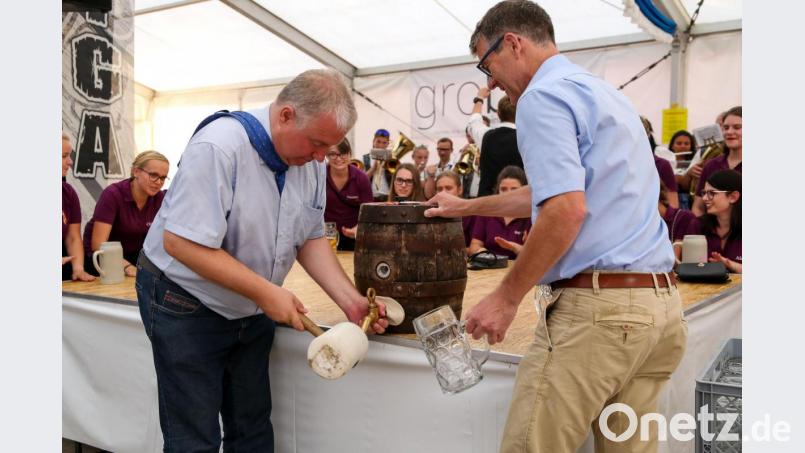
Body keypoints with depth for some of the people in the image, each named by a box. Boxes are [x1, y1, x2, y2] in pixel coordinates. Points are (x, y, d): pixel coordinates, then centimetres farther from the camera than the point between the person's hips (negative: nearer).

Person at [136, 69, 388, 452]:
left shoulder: (311, 161, -5)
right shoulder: (218, 148, -28)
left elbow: (310, 238, 0)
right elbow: (181, 244, -30)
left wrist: (350, 301, -13)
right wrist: (266, 291, -28)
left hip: (253, 310, 7)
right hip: (186, 306, -6)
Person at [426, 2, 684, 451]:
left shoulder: (544, 95, -7)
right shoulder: (606, 92, 23)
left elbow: (566, 211, -21)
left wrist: (506, 297, -12)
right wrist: (468, 206, 40)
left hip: (597, 302, -9)